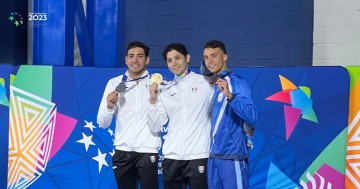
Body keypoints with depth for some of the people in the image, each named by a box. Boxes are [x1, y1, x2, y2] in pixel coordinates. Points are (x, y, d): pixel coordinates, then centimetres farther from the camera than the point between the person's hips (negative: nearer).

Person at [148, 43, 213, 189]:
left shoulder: (206, 83, 1)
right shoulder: (164, 90, 10)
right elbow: (155, 127, 7)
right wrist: (153, 100, -4)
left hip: (198, 156, -3)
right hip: (171, 158, 3)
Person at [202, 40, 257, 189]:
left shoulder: (236, 82, -11)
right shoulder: (214, 84, 10)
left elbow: (252, 117, -23)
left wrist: (229, 95, -34)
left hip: (232, 156, -7)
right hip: (214, 156, 7)